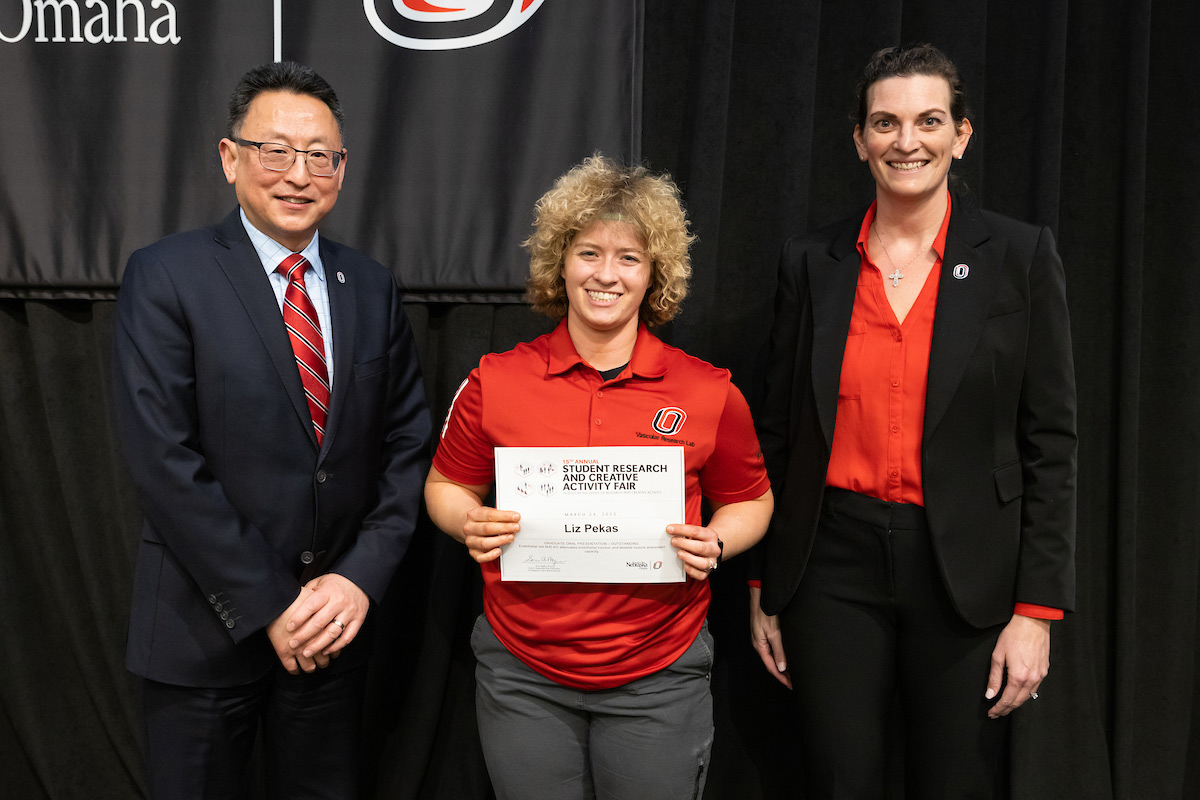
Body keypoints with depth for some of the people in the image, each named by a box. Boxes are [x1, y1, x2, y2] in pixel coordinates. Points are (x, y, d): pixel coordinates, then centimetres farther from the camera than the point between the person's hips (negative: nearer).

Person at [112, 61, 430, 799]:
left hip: (337, 624, 4)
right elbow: (163, 459, -15)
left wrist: (362, 577, -8)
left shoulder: (372, 286, 4)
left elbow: (407, 442, 4)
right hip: (207, 627, -3)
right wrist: (270, 605, -15)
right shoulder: (166, 277, -9)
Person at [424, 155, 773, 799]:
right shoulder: (495, 382, -3)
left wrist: (715, 545, -11)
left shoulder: (709, 393, -5)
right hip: (522, 673, 1)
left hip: (658, 678, 0)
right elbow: (446, 486, 9)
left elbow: (750, 499, 9)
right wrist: (470, 524, -11)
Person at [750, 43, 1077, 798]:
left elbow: (1051, 440, -2)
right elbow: (779, 430, 7)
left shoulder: (1021, 255, -1)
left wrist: (1037, 608, -6)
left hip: (967, 569, -1)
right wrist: (764, 586, 7)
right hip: (834, 564, 1)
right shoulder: (812, 261, 4)